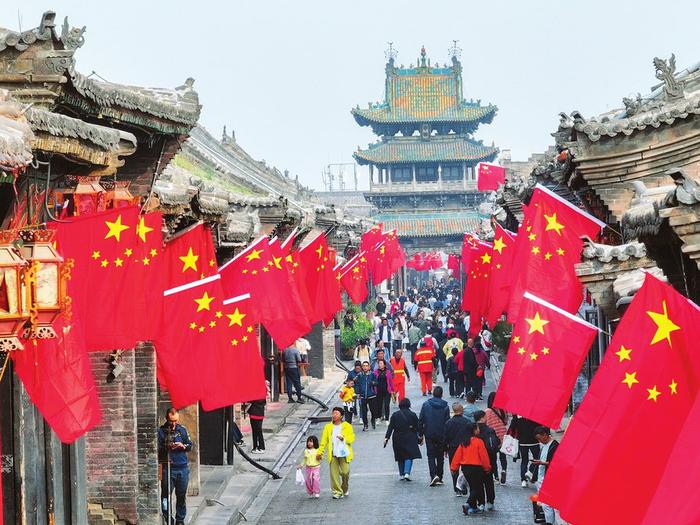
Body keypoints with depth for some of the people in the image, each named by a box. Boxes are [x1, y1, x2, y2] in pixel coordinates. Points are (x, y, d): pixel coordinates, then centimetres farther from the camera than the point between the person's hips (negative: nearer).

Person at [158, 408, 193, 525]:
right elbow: (157, 448, -3)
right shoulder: (160, 431, -1)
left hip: (182, 468, 3)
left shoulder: (182, 430, 9)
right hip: (167, 468, -3)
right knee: (166, 494, -6)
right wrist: (166, 447, -21)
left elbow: (190, 445, 12)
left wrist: (183, 446, -10)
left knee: (181, 496, 8)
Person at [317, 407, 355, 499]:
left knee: (345, 472, -6)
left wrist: (343, 438, -16)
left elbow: (352, 438, 2)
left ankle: (345, 488, 21)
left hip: (344, 454, -2)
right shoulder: (328, 427, 10)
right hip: (333, 455, 2)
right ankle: (337, 492, 4)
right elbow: (324, 441, 7)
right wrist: (320, 452, -1)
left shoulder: (347, 426, 5)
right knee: (334, 473, -3)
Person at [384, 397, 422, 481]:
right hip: (409, 439, -2)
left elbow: (390, 427, -1)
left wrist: (386, 437, -1)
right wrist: (419, 437, 13)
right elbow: (417, 427, 2)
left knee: (400, 457, 13)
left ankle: (401, 474, 14)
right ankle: (407, 473, -20)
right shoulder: (413, 414, -1)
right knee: (409, 456, -3)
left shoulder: (395, 415, 2)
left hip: (397, 439, 2)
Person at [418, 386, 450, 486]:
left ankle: (434, 475, -16)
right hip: (441, 436, 1)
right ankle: (439, 478, 14)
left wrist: (420, 434, 5)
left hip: (429, 434, 0)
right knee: (440, 456, 12)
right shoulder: (445, 406, -4)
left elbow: (420, 420, -2)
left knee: (431, 455, 5)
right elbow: (447, 422, -3)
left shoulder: (426, 405, -4)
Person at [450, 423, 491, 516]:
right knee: (476, 488, 1)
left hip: (465, 468, 6)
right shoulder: (478, 442, -13)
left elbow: (458, 455, 5)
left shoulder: (464, 442, 3)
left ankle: (473, 507, 21)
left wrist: (453, 467, 11)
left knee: (473, 487, 18)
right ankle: (469, 504, -18)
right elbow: (484, 456, -10)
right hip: (476, 467, -6)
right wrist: (487, 467, 2)